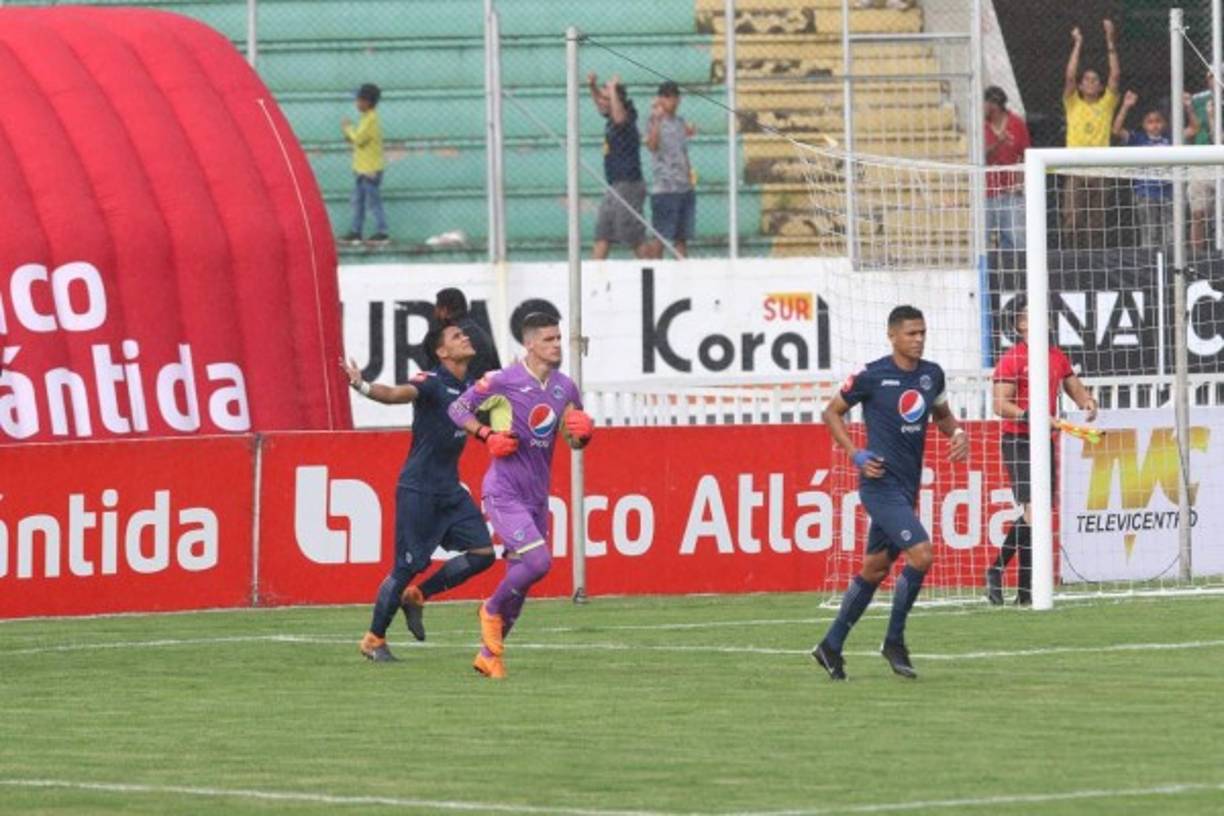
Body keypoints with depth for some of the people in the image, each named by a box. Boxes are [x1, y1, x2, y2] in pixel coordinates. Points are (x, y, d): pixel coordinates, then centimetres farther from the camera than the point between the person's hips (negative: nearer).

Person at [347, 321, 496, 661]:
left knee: (483, 552, -1)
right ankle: (373, 639, 8)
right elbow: (396, 394, -36)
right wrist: (363, 386, -54)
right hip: (418, 489, -7)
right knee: (407, 565, -6)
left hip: (450, 490, 7)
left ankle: (416, 596, 15)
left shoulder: (471, 387, 8)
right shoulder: (432, 384, -16)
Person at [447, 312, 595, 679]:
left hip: (537, 496, 7)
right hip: (504, 493, -7)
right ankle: (492, 610, 5)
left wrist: (581, 435, -6)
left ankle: (488, 654, 24)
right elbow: (458, 408, -1)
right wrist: (488, 435, -16)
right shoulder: (503, 381, -10)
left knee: (520, 575, 10)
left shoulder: (565, 388, 8)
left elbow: (574, 441, 18)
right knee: (538, 561, -22)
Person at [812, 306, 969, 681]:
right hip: (881, 484, -7)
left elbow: (941, 415, 24)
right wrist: (855, 454, -10)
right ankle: (894, 642, -6)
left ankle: (831, 646, 25)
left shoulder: (932, 375, 7)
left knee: (875, 569, 14)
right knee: (921, 555, -20)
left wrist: (958, 433, 1)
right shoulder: (872, 376, -9)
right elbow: (831, 412, 2)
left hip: (907, 488, 7)